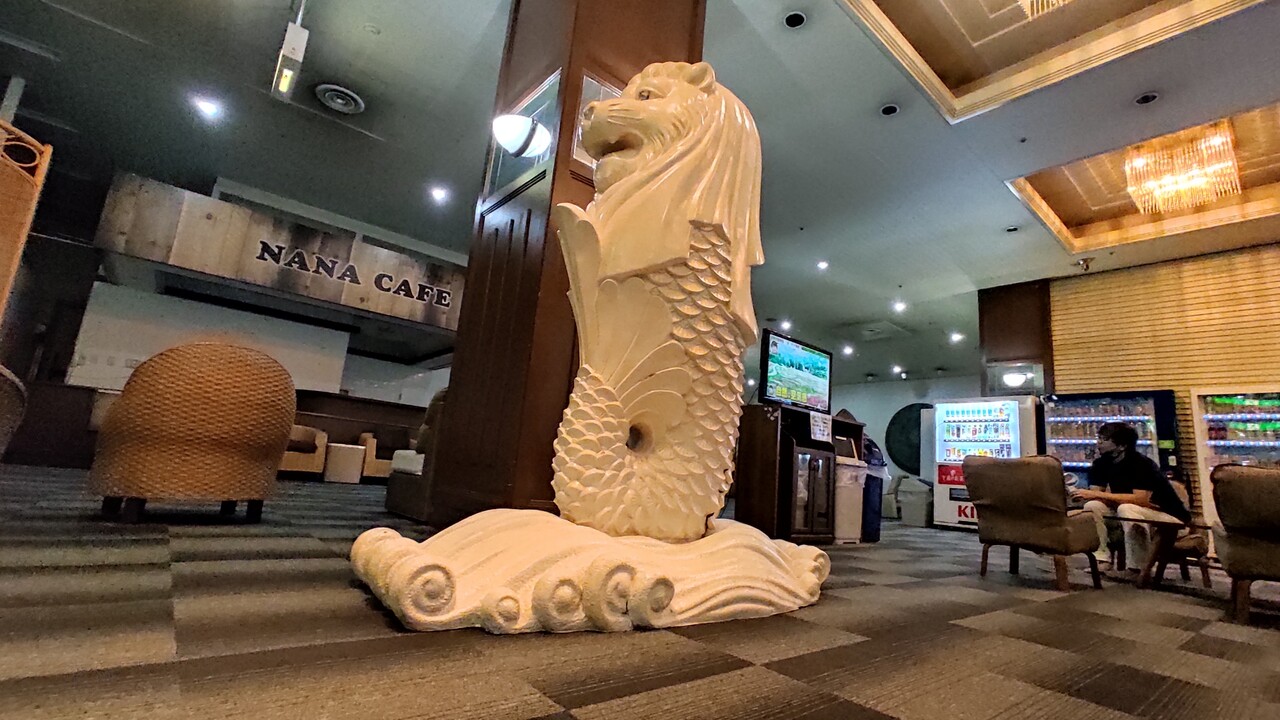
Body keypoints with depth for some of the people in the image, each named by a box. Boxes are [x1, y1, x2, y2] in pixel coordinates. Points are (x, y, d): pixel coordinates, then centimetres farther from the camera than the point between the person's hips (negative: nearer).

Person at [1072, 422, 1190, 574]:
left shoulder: (1142, 464, -22)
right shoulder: (1101, 463, -3)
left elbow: (1140, 499, -31)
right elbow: (1094, 494, -9)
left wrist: (1098, 495, -31)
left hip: (1171, 516, -6)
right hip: (1136, 511, 6)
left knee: (1126, 509, -34)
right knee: (1092, 506, -14)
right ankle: (1101, 558, -16)